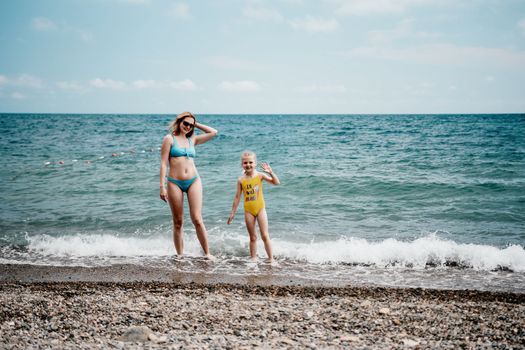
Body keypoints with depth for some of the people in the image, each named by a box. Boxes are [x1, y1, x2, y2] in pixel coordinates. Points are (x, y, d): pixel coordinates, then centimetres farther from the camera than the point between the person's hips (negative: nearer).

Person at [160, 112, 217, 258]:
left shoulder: (192, 140, 14)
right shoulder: (170, 139, 3)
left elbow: (213, 132, 18)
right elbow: (164, 163, -3)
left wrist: (196, 124, 16)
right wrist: (162, 186, -9)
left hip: (194, 181, 2)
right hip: (174, 183, -2)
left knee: (197, 220, -5)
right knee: (178, 222, 4)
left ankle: (207, 253, -1)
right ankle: (180, 255, 12)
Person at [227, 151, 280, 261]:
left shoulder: (260, 175, -5)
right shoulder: (241, 180, -2)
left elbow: (276, 182, -11)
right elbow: (237, 197, 4)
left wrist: (271, 172, -27)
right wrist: (233, 213, 5)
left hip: (260, 208, -1)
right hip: (248, 210, 1)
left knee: (265, 235, -2)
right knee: (252, 237, 9)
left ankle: (271, 258, 4)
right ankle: (253, 258, 17)